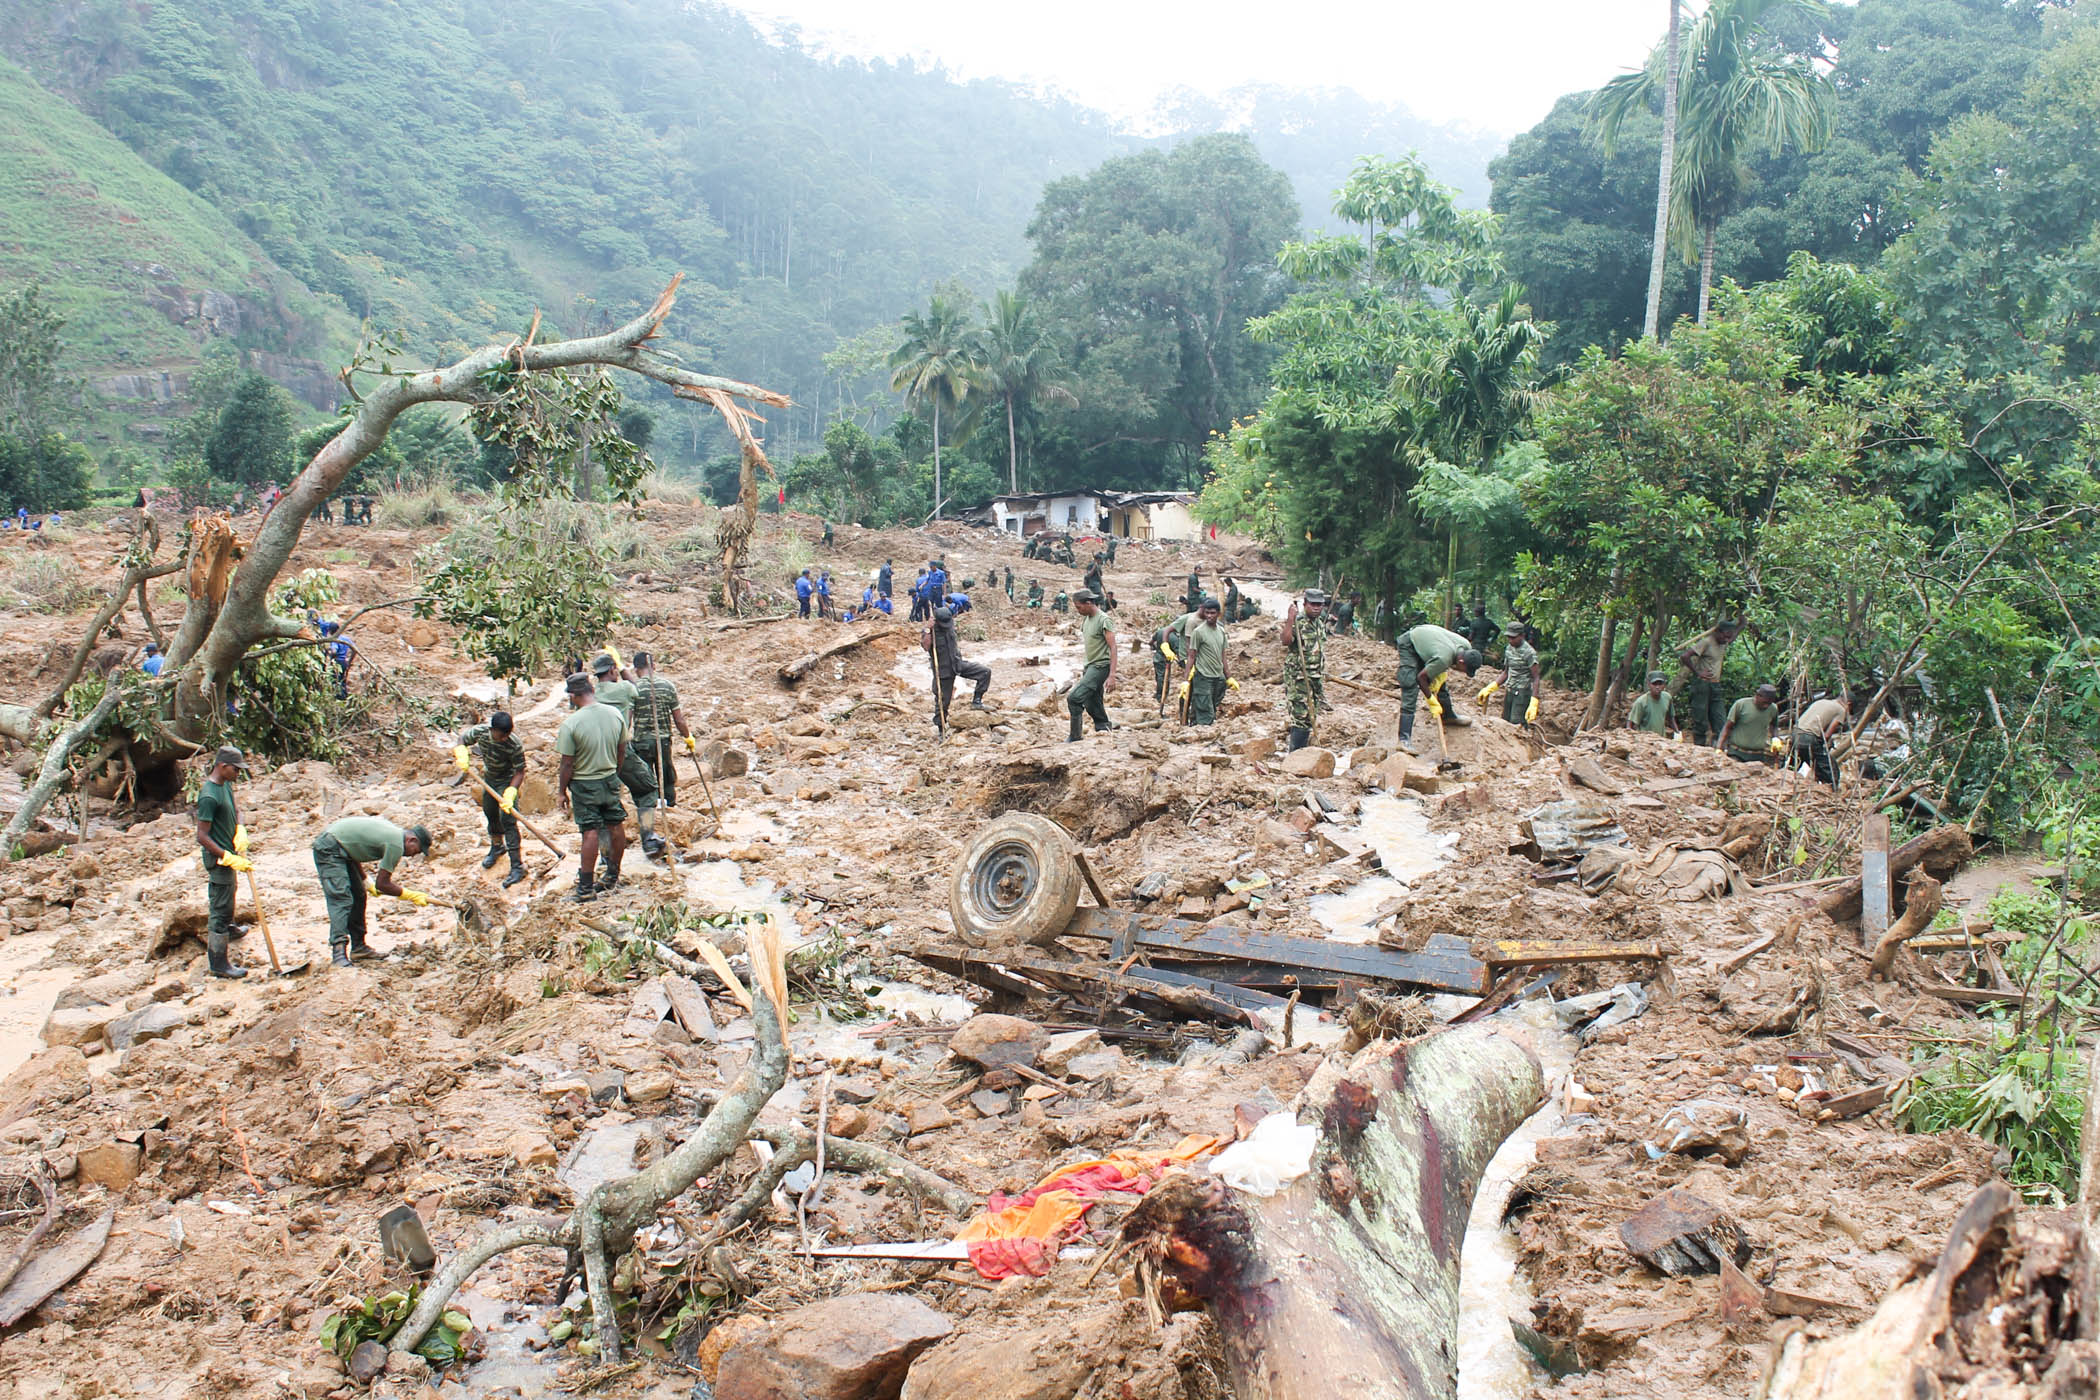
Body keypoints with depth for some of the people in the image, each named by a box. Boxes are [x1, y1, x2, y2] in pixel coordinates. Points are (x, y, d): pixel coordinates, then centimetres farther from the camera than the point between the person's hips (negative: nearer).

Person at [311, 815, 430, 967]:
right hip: (328, 848, -11)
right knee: (341, 899, -18)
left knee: (358, 896, 12)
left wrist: (365, 880, 19)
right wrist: (410, 895, -5)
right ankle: (338, 950, -26)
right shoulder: (396, 844, -18)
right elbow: (382, 883, -14)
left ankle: (358, 947, 17)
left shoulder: (392, 831, 10)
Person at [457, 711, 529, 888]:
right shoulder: (480, 732, -23)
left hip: (507, 781, -5)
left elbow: (520, 772, -24)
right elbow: (462, 739, -3)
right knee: (490, 813, 20)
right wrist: (461, 754, -23)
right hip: (489, 778, 5)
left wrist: (510, 793, -36)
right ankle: (497, 847, 48)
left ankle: (517, 866, -13)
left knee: (507, 820, -14)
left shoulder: (515, 745, -32)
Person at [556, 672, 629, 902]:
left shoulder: (570, 724, -20)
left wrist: (562, 791, -2)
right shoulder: (615, 714, -4)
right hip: (611, 780, 5)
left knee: (591, 832, -2)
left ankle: (586, 887, 3)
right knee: (616, 826, 14)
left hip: (585, 784, -5)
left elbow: (568, 764, -15)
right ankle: (613, 875, 30)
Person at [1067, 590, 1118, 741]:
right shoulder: (1086, 620, 13)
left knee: (1074, 698, -18)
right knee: (1092, 705, 11)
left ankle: (1075, 738, -13)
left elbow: (1113, 648, -17)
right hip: (1089, 666, 9)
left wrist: (1112, 676, -22)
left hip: (1100, 666, -9)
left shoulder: (1103, 620, -14)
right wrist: (1083, 670, 19)